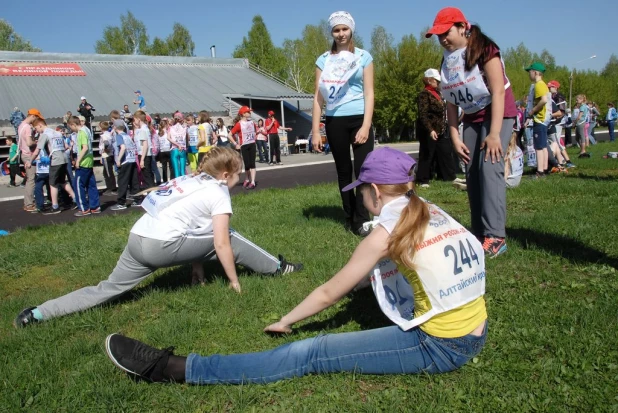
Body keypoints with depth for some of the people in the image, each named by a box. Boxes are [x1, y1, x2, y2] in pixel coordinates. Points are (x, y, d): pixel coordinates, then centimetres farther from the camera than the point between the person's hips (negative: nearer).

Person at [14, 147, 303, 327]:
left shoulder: (190, 181, 26)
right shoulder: (219, 193, 3)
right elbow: (220, 244, -2)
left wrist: (198, 267, 33)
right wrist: (234, 280, 8)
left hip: (137, 238, 7)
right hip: (163, 245, -7)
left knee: (107, 290, 12)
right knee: (230, 239, 6)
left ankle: (38, 313, 5)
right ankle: (277, 268, 17)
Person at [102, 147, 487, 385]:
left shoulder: (386, 232, -13)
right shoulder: (433, 212, 8)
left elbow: (328, 294, -4)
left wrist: (285, 321, 13)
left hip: (439, 347, -8)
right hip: (476, 334, 8)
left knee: (310, 353, -11)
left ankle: (172, 367, -9)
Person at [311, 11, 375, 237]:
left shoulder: (363, 57, 5)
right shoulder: (324, 60, 7)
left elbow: (369, 93, 1)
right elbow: (318, 96, 5)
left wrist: (366, 125, -10)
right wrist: (315, 130, -1)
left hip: (359, 119, -1)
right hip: (335, 121, 1)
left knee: (363, 170, -7)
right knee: (343, 172, 9)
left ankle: (361, 220, -1)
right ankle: (350, 218, 20)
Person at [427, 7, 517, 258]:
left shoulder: (483, 49, -15)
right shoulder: (447, 62, 3)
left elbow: (498, 91, -20)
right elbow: (451, 101, 6)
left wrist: (494, 133, -25)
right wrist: (455, 137, 0)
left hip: (497, 115, -7)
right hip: (471, 120, 7)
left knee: (490, 169, -20)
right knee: (472, 175, 1)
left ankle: (495, 237, -22)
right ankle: (479, 235, 8)